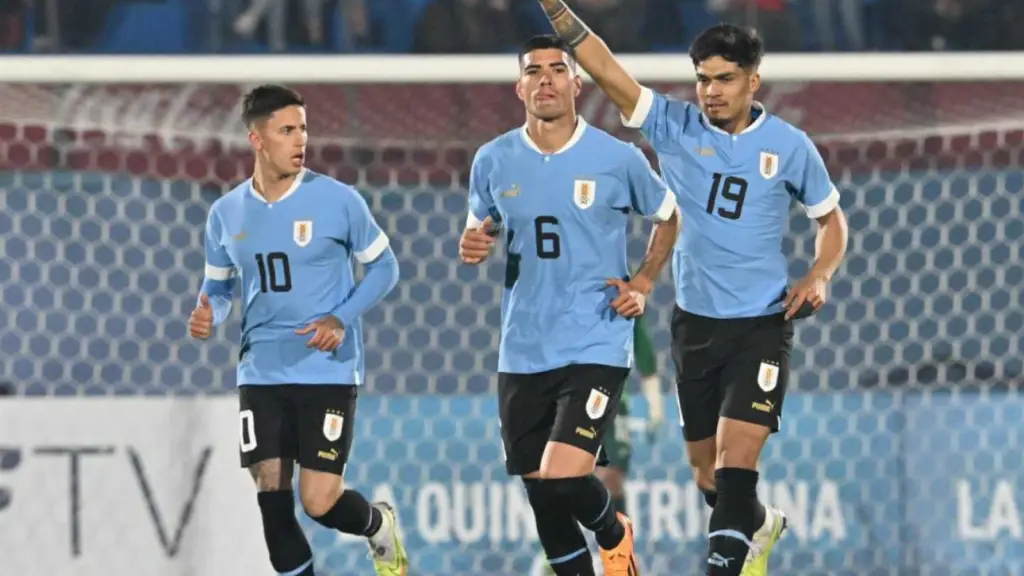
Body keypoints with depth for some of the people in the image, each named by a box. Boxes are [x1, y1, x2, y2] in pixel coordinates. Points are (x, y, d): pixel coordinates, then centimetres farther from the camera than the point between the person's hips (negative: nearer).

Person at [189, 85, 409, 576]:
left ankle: (380, 526, 28)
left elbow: (384, 267, 2)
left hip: (329, 372, -4)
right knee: (272, 497, -2)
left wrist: (342, 318, -14)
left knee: (320, 501, -7)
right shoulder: (226, 214, 3)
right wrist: (207, 315, -7)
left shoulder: (338, 200, -7)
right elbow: (218, 283, 17)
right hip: (261, 374, 4)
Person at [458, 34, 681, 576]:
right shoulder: (493, 161, 1)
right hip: (523, 353, 4)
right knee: (542, 497, 8)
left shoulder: (618, 159, -5)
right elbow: (481, 230, 17)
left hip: (596, 346, -4)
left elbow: (668, 217, 11)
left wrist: (642, 283, -2)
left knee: (564, 479, -19)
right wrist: (472, 246, -6)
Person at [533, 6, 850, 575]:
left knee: (734, 463, -18)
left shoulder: (789, 146, -5)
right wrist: (556, 7, -24)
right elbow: (605, 69, -12)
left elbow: (832, 218, 9)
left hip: (762, 326, -3)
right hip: (695, 325, 3)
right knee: (709, 475, 14)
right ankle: (760, 525, 44)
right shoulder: (676, 126, -4)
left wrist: (819, 276, -10)